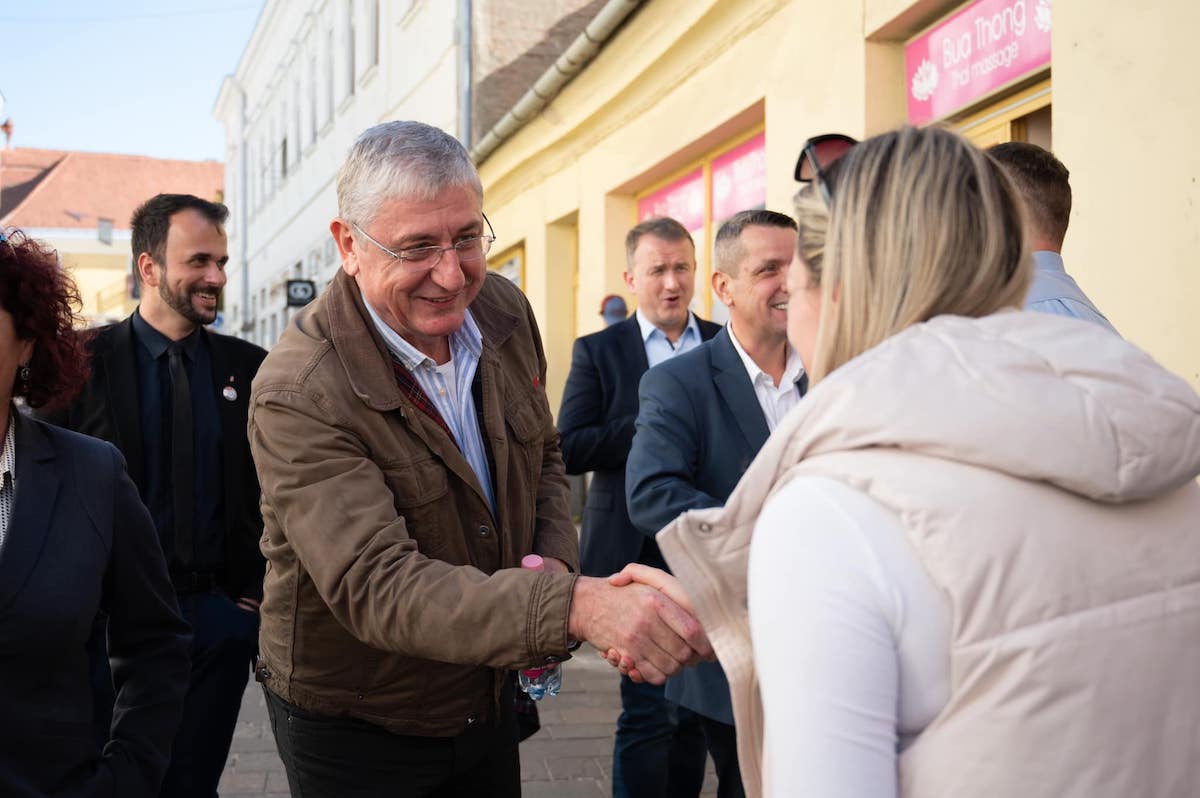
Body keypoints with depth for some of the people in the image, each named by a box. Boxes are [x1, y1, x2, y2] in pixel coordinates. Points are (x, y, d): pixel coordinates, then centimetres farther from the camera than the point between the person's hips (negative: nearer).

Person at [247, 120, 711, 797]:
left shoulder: (504, 311, -6)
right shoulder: (299, 397, -28)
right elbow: (375, 587, -37)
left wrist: (555, 558, -11)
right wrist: (574, 606, -49)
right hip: (354, 733, -5)